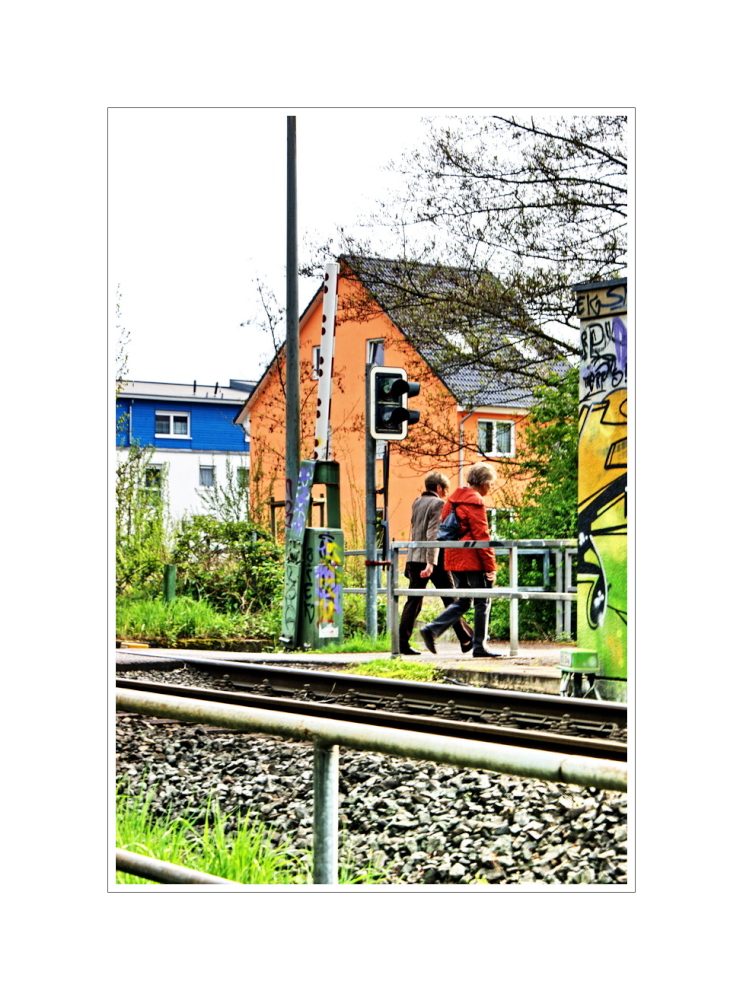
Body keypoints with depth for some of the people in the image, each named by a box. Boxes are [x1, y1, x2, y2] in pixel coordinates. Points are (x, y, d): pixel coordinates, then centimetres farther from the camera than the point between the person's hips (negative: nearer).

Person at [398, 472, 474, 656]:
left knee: (413, 601, 4)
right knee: (451, 600, 4)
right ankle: (466, 640, 12)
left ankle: (402, 643, -5)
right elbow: (433, 534, -18)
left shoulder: (417, 503, 14)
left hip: (414, 559, 6)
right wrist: (431, 563, -23)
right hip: (432, 559, -6)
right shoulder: (438, 504, -8)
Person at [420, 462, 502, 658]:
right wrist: (490, 566, -13)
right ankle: (479, 646, 4)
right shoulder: (475, 501, -12)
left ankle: (432, 629, -1)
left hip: (454, 559, 8)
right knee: (482, 601, 2)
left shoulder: (453, 499, 13)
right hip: (472, 560, -8)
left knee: (463, 601, 14)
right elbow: (481, 535, -15)